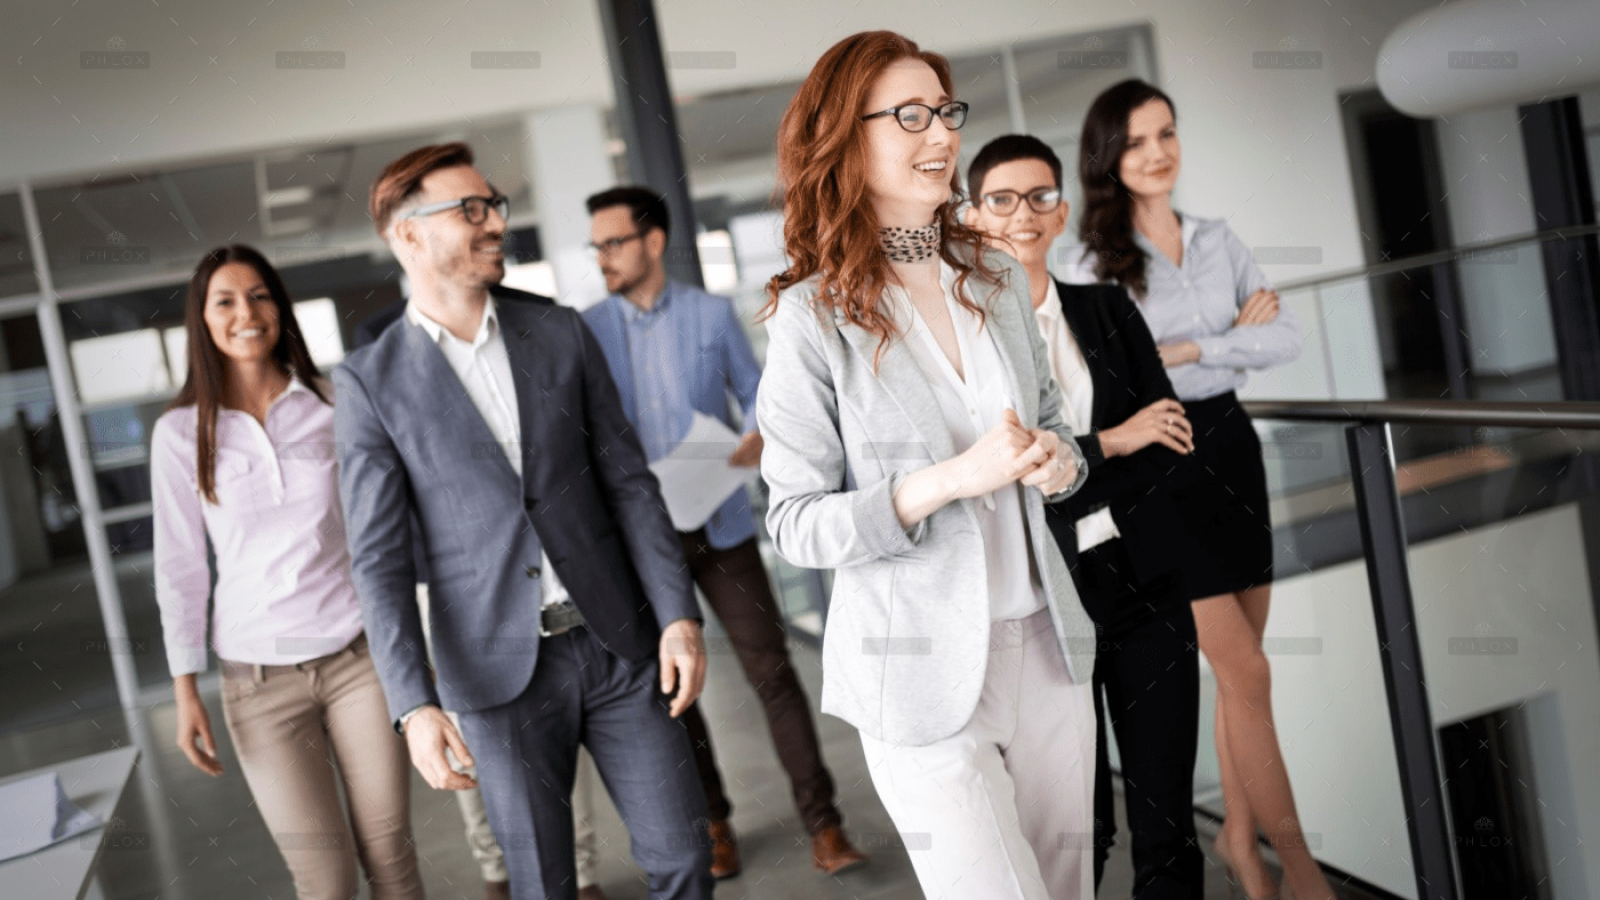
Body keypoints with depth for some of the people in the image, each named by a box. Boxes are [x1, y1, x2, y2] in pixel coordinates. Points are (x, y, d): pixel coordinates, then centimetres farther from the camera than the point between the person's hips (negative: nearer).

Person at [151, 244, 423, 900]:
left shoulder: (332, 403, 2)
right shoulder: (181, 432, 0)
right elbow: (180, 565, 3)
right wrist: (185, 690, 1)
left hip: (358, 652, 1)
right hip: (260, 675, -1)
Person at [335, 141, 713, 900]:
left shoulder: (559, 332, 5)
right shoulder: (371, 380, -3)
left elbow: (628, 481, 4)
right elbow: (379, 558, -5)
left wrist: (678, 615, -4)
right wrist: (413, 705, -13)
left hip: (617, 642, 2)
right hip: (501, 670, -2)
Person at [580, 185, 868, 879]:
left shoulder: (711, 314, 3)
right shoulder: (589, 329, 4)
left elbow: (754, 391, 7)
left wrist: (759, 436, -15)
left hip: (719, 526, -1)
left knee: (772, 671, -3)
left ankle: (821, 823, 6)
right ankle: (711, 823, 26)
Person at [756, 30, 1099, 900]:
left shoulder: (996, 280, 6)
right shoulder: (812, 317, -11)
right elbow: (795, 524, -11)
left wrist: (1058, 461, -6)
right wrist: (948, 480, -23)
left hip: (1046, 642, 6)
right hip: (924, 672, -6)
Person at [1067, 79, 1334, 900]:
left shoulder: (1218, 240, 8)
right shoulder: (1096, 266, -5)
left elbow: (1289, 340, -3)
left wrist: (1189, 351, -13)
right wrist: (1236, 334, -12)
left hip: (1231, 446, 5)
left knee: (1238, 670, 10)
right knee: (1246, 673, -5)